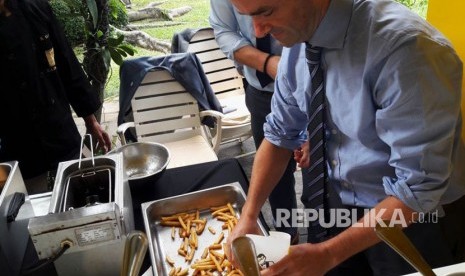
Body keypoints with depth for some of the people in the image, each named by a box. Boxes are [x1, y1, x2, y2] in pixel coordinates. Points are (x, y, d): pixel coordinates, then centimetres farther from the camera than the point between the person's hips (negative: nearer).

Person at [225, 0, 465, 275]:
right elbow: (280, 135, -1)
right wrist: (249, 215, -9)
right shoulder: (297, 43, -10)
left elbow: (419, 187, -27)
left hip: (414, 219, -4)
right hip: (336, 208, 5)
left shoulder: (406, 47, -30)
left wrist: (327, 254, -26)